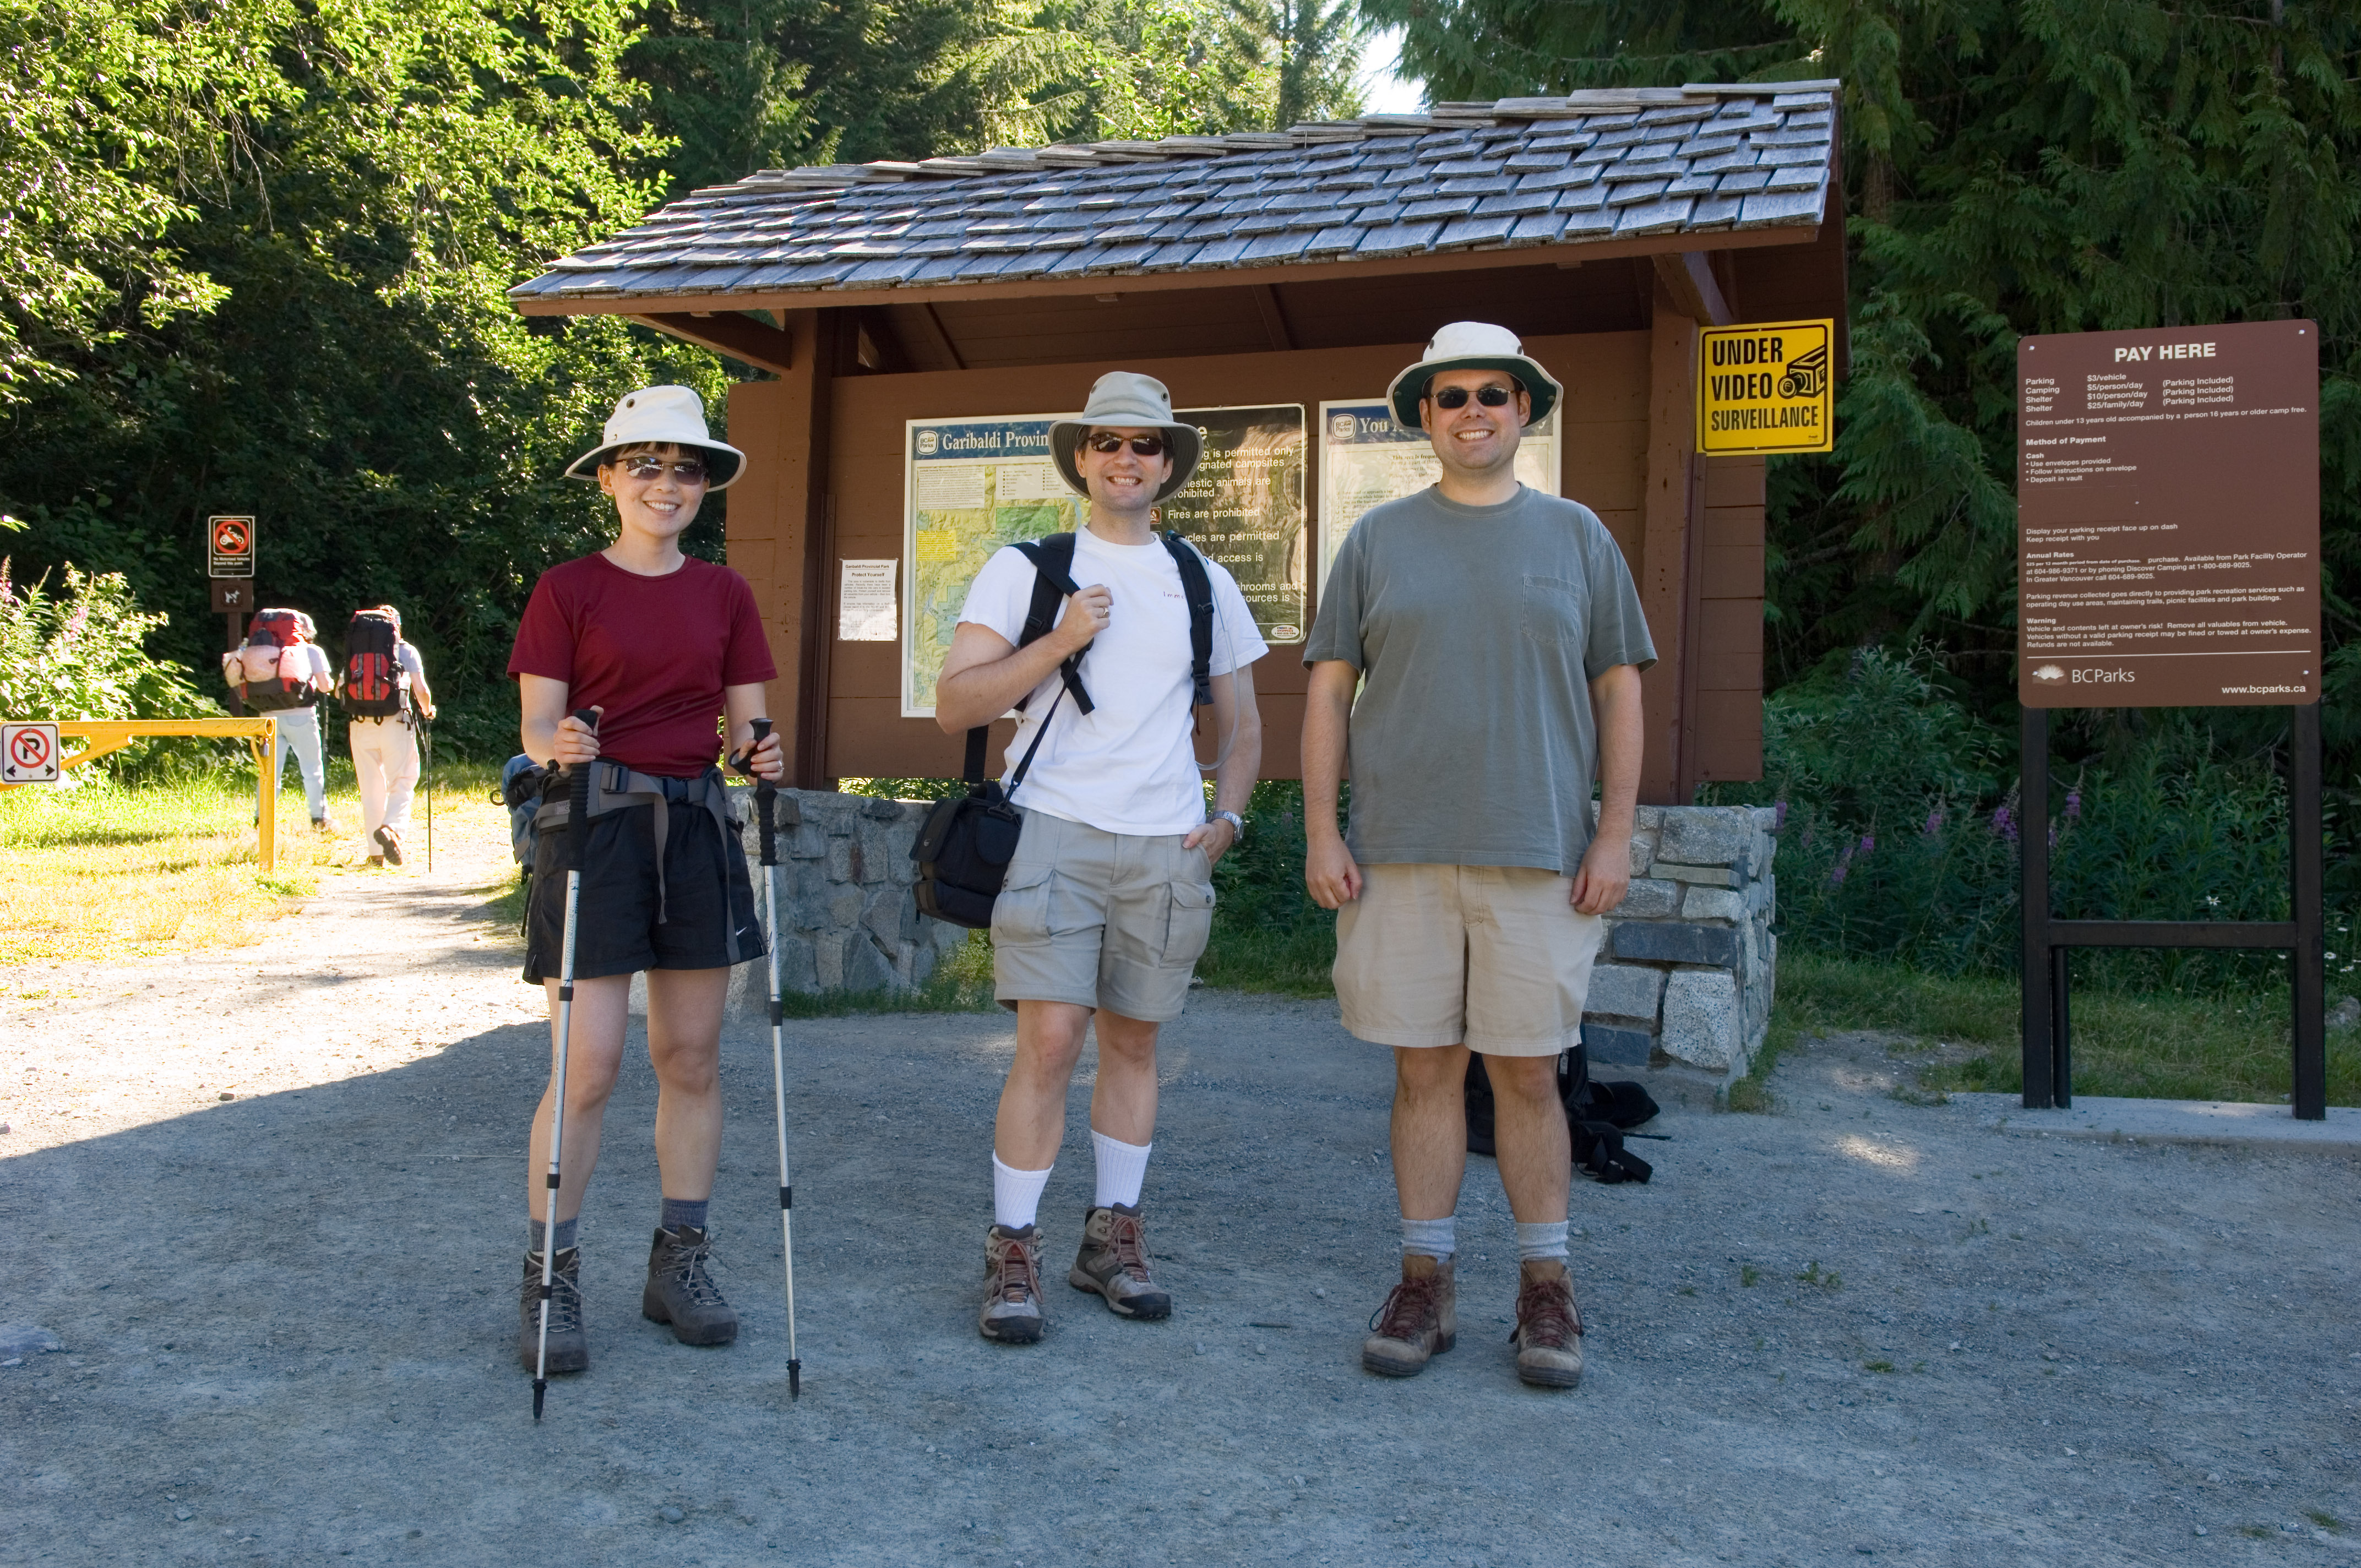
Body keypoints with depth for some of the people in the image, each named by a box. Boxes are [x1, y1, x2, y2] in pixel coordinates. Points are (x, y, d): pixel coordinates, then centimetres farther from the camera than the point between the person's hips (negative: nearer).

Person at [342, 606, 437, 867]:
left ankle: (376, 853, 11)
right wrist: (427, 710, 17)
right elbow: (421, 691, -2)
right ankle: (391, 827, -27)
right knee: (402, 785, 1)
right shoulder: (407, 650, 4)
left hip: (360, 725, 3)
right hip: (396, 723, -3)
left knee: (371, 789, 10)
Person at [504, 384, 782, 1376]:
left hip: (694, 828, 4)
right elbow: (535, 729, -3)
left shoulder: (724, 596, 11)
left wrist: (762, 757, -11)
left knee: (692, 1060, 8)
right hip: (597, 824, -4)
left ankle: (680, 1265, 21)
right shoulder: (567, 590, 0)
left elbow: (744, 726, 11)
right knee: (589, 1067, -6)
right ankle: (550, 1279, 8)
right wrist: (560, 746, -26)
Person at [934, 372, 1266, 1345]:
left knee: (1133, 1040, 9)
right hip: (1054, 828, -3)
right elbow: (953, 706, -3)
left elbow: (1241, 723, 22)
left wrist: (1226, 816, 7)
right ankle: (1012, 1251, 2)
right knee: (1050, 1040, -10)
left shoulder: (1205, 584, 14)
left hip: (1167, 846, 3)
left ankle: (1113, 1238, 21)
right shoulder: (1024, 568, 4)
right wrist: (1058, 643, -12)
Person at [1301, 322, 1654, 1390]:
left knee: (1527, 1072, 3)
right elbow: (1329, 692, 7)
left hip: (1538, 857, 0)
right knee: (1424, 1068, 5)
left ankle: (1546, 1291, 15)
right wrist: (1321, 833, -1)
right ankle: (1425, 1284, 16)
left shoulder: (1576, 536, 9)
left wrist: (1616, 834, -1)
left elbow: (1619, 691, 7)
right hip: (1401, 855, 1)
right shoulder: (1377, 540, 9)